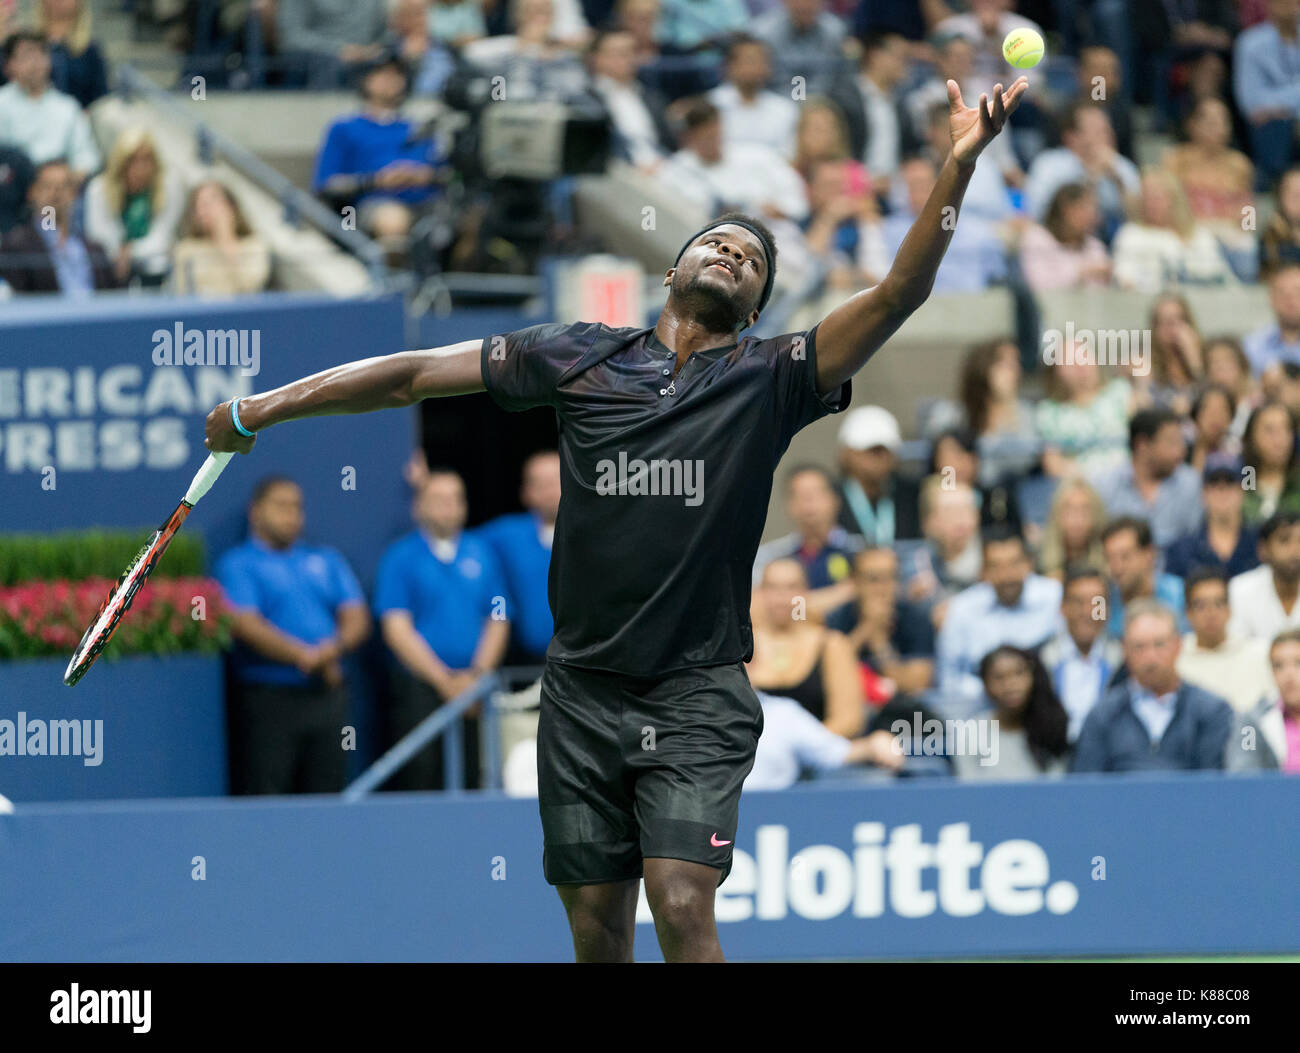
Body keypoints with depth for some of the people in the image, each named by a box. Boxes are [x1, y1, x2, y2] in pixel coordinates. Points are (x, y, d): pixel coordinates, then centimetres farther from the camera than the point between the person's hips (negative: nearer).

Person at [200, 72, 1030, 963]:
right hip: (584, 688, 2)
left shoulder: (767, 379, 2)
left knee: (682, 904, -18)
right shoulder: (579, 356, 7)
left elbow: (899, 292, -7)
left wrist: (959, 166, -18)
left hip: (698, 696, -2)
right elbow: (418, 373, 11)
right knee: (597, 921, 5)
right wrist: (266, 407, 11)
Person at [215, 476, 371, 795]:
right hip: (268, 697, -5)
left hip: (327, 696, 5)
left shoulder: (326, 561, 18)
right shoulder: (238, 564, 2)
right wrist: (304, 656, -18)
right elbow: (246, 626, -11)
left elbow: (357, 619, 11)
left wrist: (334, 647, -11)